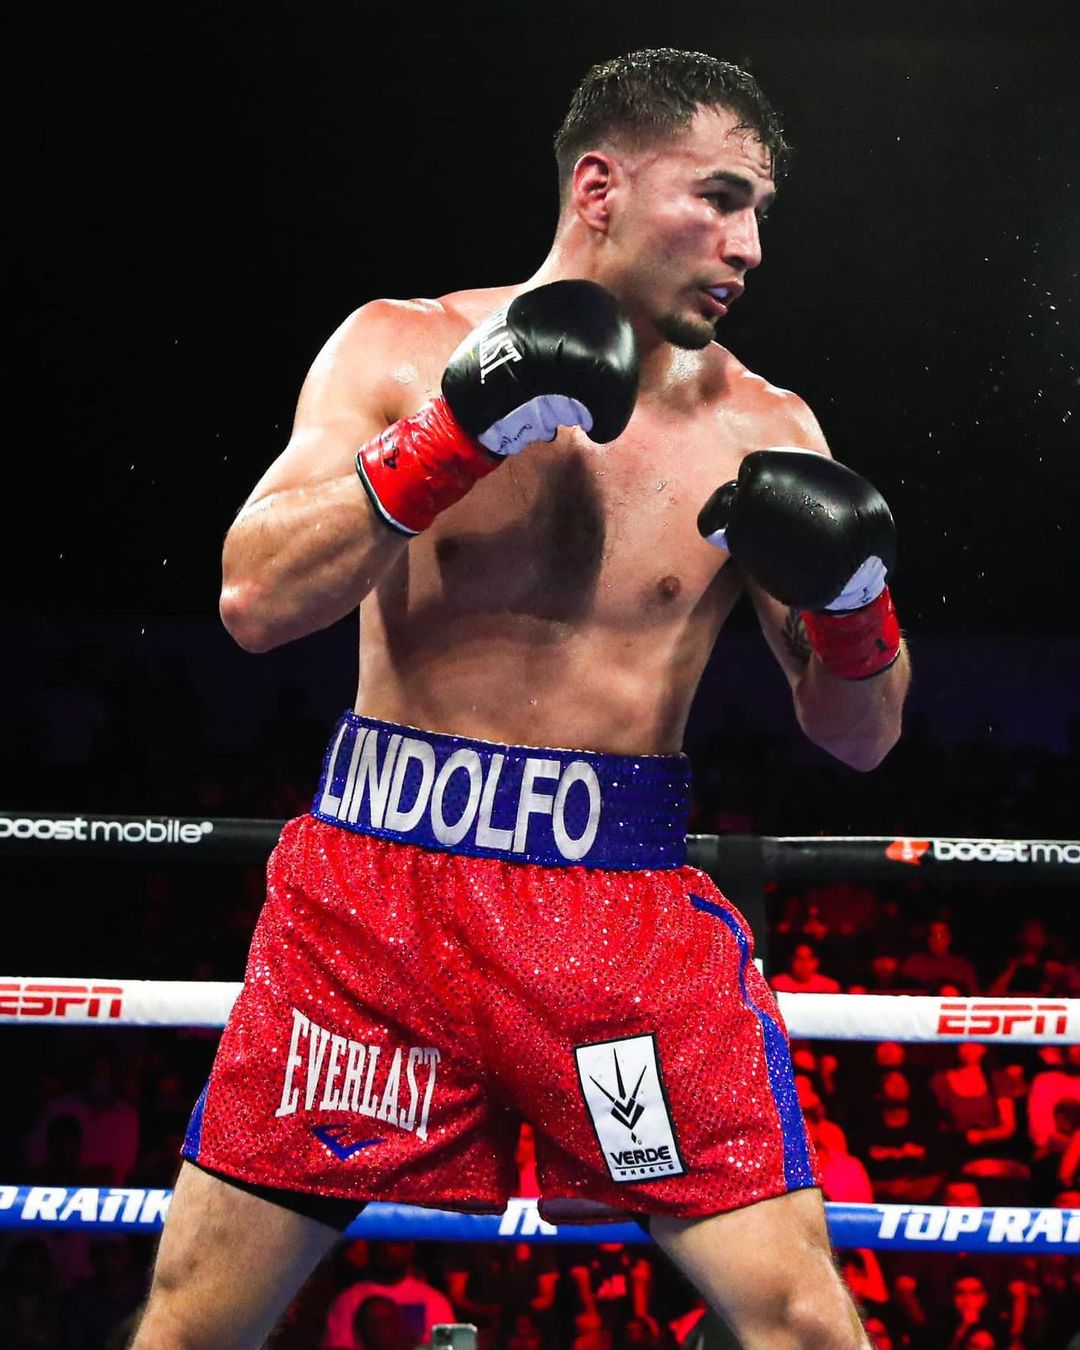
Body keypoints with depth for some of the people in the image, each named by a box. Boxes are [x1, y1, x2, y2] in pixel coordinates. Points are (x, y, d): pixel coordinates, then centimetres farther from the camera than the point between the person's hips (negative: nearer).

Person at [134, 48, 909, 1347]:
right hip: (376, 873, 0)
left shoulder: (759, 430, 3)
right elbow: (256, 602, -11)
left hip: (624, 903, 1)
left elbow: (859, 737, 8)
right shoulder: (404, 349, 1)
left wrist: (851, 596, -13)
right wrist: (460, 429, -19)